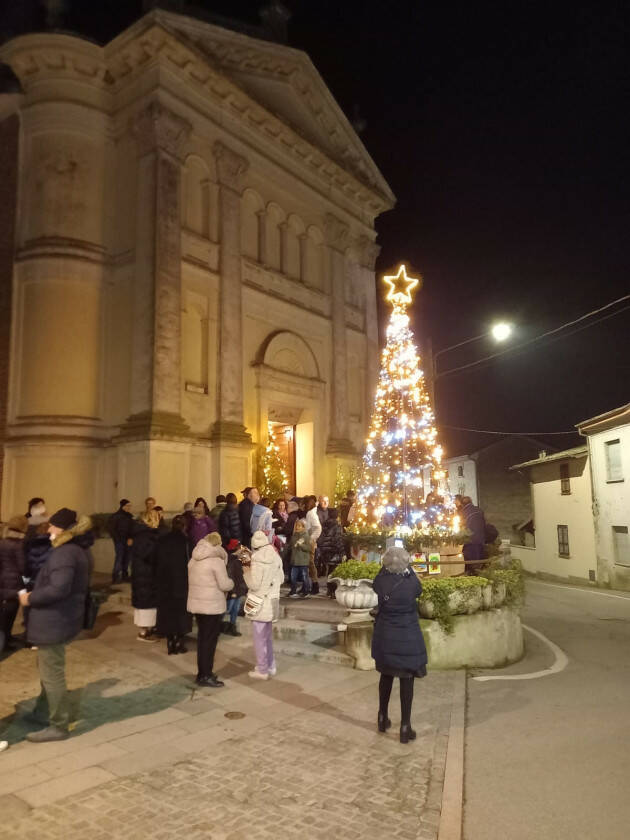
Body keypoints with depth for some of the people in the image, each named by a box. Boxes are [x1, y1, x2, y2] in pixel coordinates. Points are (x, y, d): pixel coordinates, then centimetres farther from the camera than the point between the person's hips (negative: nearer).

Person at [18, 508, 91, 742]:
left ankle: (58, 726, 13)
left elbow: (58, 588, -33)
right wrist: (35, 595, 11)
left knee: (51, 674, 2)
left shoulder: (65, 552, -24)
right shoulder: (80, 550, 9)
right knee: (48, 668, 27)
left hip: (54, 621, -11)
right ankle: (43, 710, 43)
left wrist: (31, 598, -17)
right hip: (62, 617, 11)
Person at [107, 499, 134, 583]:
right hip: (119, 541, -5)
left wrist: (130, 539, -3)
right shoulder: (115, 517, -5)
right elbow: (111, 529, -6)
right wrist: (118, 539, -8)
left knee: (126, 559, 6)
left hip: (127, 541, 5)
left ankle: (125, 575, 15)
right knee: (119, 558, -10)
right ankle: (115, 577, -7)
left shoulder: (129, 517, 12)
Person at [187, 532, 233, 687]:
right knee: (210, 640, 1)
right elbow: (224, 585, -18)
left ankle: (202, 672, 24)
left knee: (202, 638, 16)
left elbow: (193, 580, 12)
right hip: (212, 606, -7)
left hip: (196, 604, 7)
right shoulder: (216, 560, -16)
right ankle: (206, 676, 5)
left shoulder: (193, 559, 7)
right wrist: (231, 582, 4)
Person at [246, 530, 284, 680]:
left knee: (259, 638, 5)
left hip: (259, 604, -7)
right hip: (272, 603, 7)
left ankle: (262, 670, 12)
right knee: (267, 636, 20)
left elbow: (254, 585, -19)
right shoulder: (276, 557, 1)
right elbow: (281, 579, 9)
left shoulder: (257, 560, -18)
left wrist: (248, 572, -3)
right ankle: (271, 667, 28)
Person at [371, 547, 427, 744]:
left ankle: (383, 719, 33)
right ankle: (405, 728, 11)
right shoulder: (412, 583, -17)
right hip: (408, 639, -3)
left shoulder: (381, 582, -12)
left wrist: (387, 567, 10)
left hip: (385, 638, 3)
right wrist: (408, 569, 13)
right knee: (407, 680, 7)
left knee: (386, 676, 19)